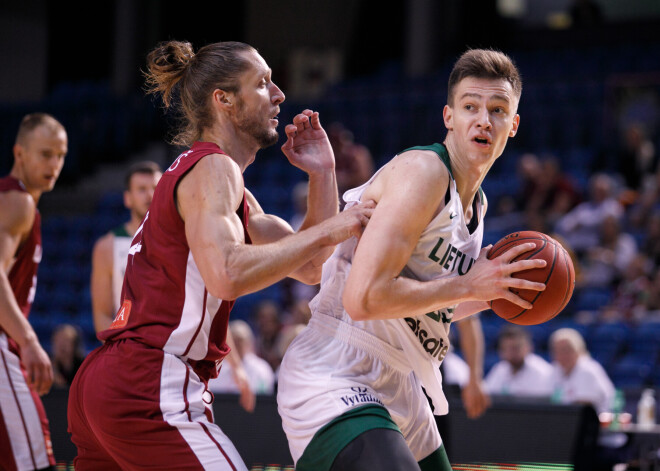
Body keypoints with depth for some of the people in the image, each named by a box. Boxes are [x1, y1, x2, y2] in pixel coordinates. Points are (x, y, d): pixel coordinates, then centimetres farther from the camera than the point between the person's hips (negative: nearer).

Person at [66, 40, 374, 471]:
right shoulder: (213, 169, -7)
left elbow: (309, 269, 21)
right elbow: (227, 274, -26)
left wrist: (323, 176, 11)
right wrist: (326, 230, -19)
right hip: (150, 391, -10)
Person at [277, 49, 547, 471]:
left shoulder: (475, 205, 15)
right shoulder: (423, 171, -15)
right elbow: (364, 298, -25)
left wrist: (492, 295, 11)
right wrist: (467, 284, -17)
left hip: (399, 389, 10)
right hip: (336, 380, -10)